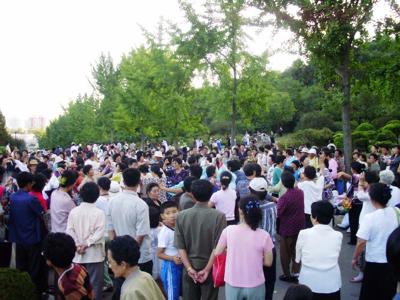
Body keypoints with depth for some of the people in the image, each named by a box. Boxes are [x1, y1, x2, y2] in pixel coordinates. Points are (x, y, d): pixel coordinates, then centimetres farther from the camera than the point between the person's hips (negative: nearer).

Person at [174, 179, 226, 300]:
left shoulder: (181, 216, -6)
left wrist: (189, 268, -8)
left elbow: (180, 246, -8)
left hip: (189, 268, 2)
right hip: (210, 268, -2)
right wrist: (207, 269, -10)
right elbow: (218, 247, -14)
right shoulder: (218, 216, -14)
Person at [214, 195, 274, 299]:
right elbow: (268, 262, -6)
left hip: (233, 284, 1)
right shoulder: (264, 235, -16)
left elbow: (217, 252, 0)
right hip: (255, 286, -1)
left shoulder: (229, 230, -13)